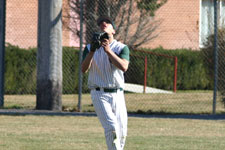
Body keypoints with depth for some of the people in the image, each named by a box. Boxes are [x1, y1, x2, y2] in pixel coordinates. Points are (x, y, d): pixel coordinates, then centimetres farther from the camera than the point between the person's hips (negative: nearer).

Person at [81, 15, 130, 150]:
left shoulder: (122, 48, 4)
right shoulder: (90, 48, 6)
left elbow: (124, 67, -16)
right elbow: (84, 69, -9)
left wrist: (108, 51, -25)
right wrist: (92, 51, -22)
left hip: (117, 94, 2)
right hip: (99, 94, -2)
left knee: (122, 132, 3)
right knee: (112, 128, -19)